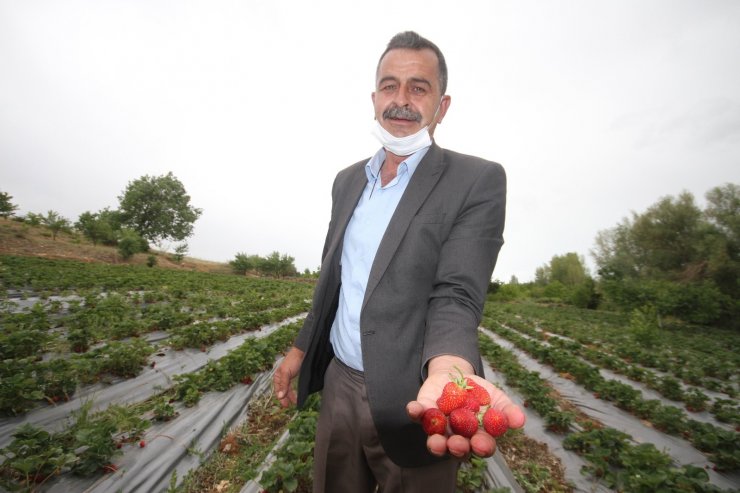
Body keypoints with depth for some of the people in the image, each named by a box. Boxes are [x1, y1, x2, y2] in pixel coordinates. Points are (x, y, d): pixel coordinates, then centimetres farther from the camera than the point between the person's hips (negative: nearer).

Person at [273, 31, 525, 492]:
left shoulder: (478, 181, -11)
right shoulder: (347, 180, 6)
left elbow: (456, 294, -17)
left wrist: (449, 373, -36)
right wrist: (299, 349, 13)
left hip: (413, 399, -4)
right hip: (338, 385, 6)